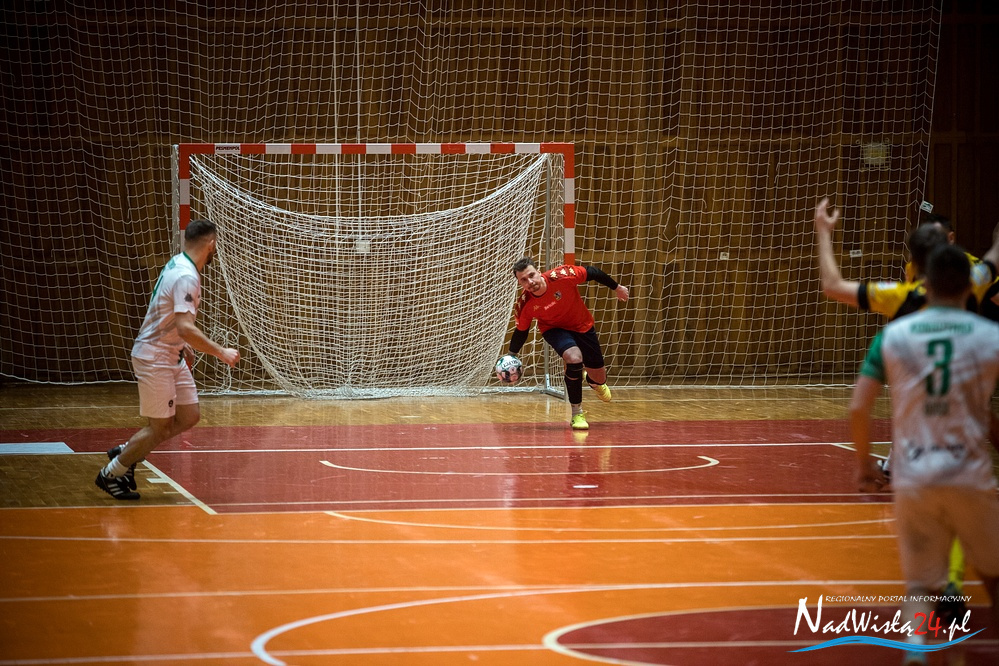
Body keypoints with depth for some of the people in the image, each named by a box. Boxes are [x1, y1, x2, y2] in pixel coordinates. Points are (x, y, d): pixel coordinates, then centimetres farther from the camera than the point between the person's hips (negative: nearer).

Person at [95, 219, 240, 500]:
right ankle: (110, 474, 13)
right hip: (154, 358, -10)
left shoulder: (178, 265, 8)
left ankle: (126, 452, 22)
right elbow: (185, 327, -32)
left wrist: (184, 346, 28)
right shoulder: (186, 276, -24)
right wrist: (221, 352, -26)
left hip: (172, 356, 10)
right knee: (160, 428, -2)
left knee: (189, 416, 9)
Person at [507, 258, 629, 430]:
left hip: (583, 325, 1)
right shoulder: (524, 305, -26)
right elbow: (521, 331, -6)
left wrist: (617, 288, -6)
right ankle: (577, 414, -15)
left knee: (599, 379, 7)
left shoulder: (561, 276, -33)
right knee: (574, 357, -33)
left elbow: (592, 272, -17)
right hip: (554, 329, -1)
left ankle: (592, 380, 51)